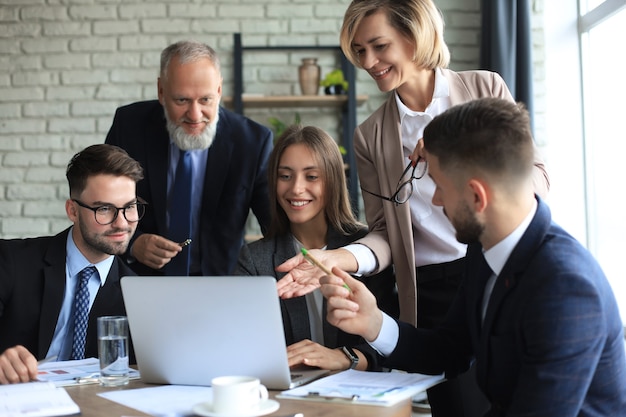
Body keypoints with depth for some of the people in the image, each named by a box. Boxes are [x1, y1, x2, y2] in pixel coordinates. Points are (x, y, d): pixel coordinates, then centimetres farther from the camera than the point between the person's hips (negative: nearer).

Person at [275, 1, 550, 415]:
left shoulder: (485, 88, 3)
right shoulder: (371, 137, 6)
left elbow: (536, 177, 3)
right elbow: (385, 233, 4)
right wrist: (338, 259, -16)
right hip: (433, 297, 1)